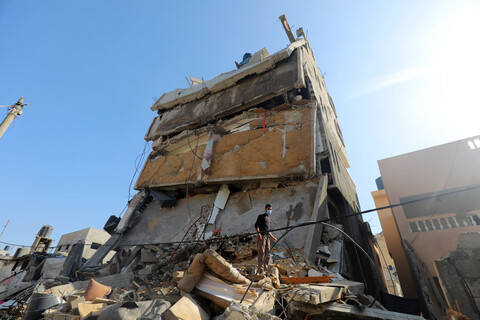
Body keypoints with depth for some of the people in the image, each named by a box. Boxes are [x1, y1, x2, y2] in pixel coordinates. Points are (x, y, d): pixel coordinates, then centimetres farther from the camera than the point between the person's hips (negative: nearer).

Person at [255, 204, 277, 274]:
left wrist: (273, 237, 33)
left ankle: (265, 269, 10)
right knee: (261, 252, -13)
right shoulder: (261, 216, 7)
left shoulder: (268, 218, 29)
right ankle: (261, 269, -15)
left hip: (267, 237, 8)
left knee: (267, 253, 5)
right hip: (261, 236, -8)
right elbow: (256, 225, -8)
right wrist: (258, 233, -23)